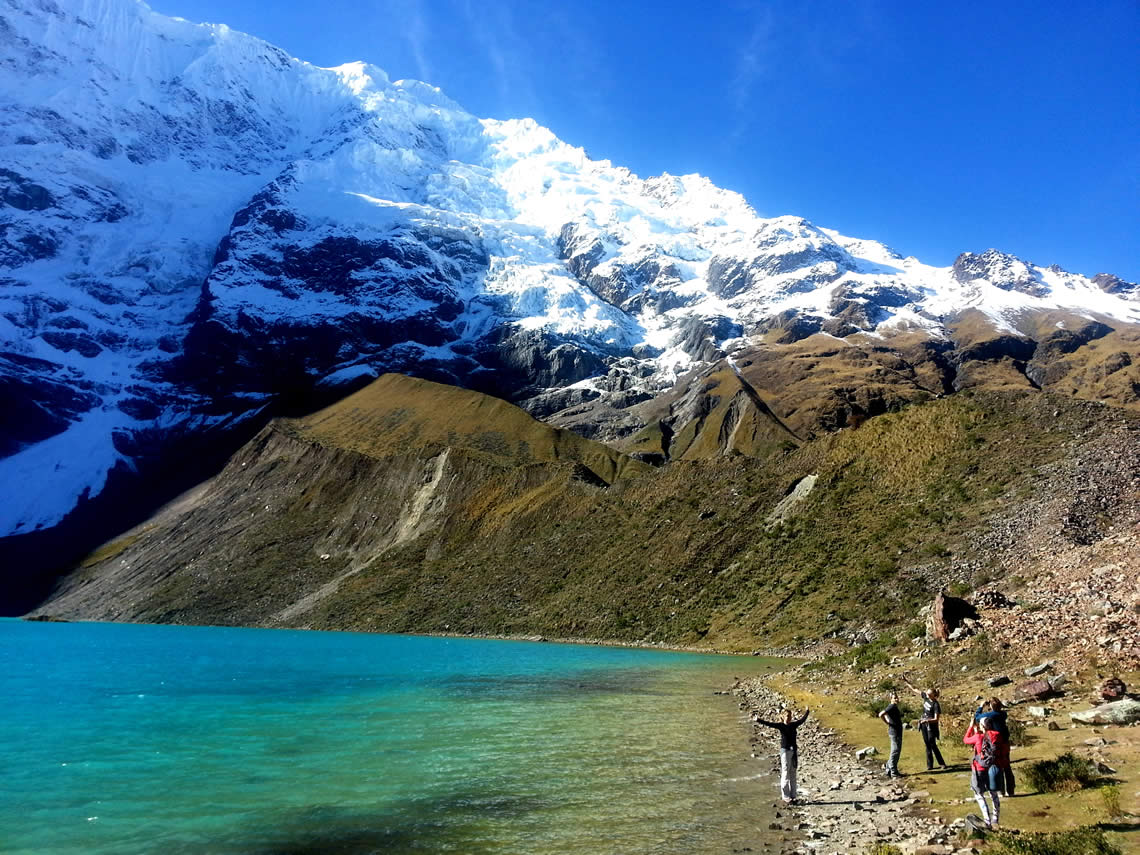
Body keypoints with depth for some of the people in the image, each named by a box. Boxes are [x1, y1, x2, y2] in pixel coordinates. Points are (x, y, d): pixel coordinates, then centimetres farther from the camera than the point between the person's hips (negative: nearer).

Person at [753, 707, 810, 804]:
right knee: (785, 774, -5)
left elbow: (802, 720, 28)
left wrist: (806, 712, 42)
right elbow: (768, 724, -19)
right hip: (785, 750, -5)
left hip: (794, 751, 5)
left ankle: (793, 796, 21)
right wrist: (758, 720, -33)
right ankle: (785, 797, 0)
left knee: (793, 774, 12)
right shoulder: (780, 725, -6)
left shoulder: (794, 725, 8)